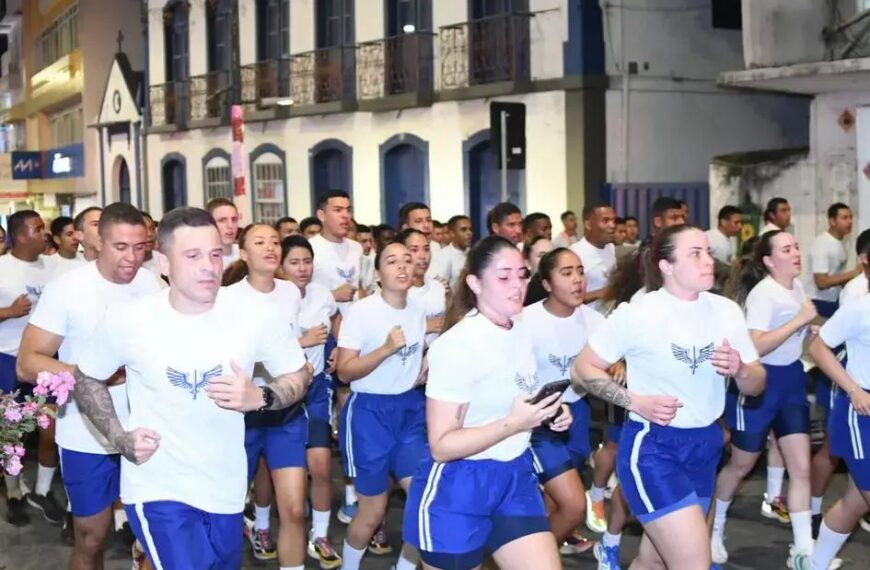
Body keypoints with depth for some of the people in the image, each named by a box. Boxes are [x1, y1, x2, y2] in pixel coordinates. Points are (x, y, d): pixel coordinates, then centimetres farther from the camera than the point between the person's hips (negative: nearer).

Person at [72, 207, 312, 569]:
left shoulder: (254, 318, -9)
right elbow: (86, 379, 6)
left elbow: (299, 375, 3)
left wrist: (259, 398, -17)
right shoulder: (126, 321, -11)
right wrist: (119, 438, -8)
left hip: (227, 489, 3)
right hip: (157, 489, -3)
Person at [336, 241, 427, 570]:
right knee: (374, 510, 2)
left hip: (410, 410, 6)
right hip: (369, 412, -5)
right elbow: (344, 371, -16)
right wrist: (386, 348, -27)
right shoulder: (361, 311, -12)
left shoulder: (418, 312, 7)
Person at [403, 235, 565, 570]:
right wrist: (513, 424, -29)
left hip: (515, 477, 7)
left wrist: (550, 411, 2)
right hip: (458, 487, -7)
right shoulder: (458, 345, -19)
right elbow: (441, 446, -21)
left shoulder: (521, 330, 5)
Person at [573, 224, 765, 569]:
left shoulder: (727, 311, 1)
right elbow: (583, 369, -6)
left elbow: (757, 384, 8)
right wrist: (636, 402, -19)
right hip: (652, 446, -6)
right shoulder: (636, 314, -13)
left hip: (706, 445, 6)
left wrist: (739, 370, -16)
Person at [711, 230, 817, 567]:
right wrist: (800, 320, -29)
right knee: (741, 465, 9)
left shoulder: (797, 286, 5)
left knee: (801, 467, 0)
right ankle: (714, 529, 31)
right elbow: (754, 347, -32)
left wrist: (812, 327, 1)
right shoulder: (763, 294, -21)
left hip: (791, 379, 7)